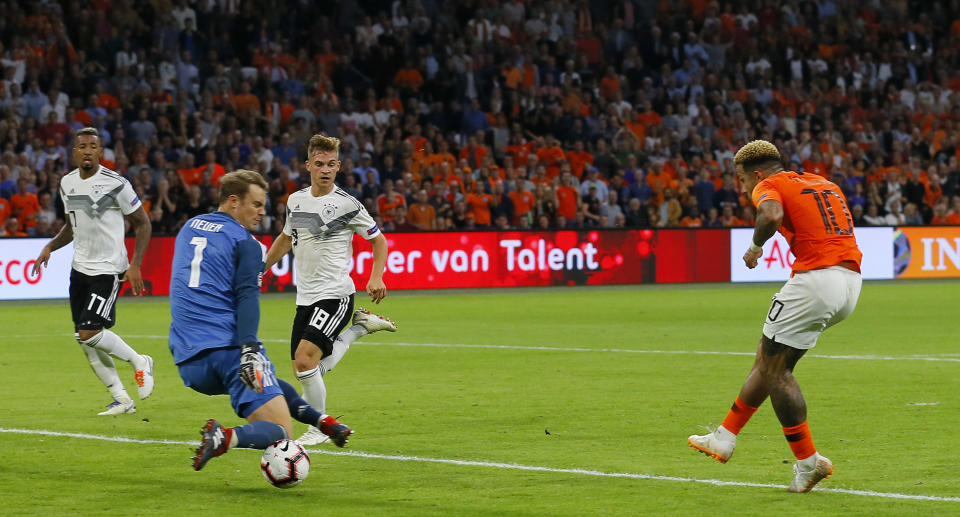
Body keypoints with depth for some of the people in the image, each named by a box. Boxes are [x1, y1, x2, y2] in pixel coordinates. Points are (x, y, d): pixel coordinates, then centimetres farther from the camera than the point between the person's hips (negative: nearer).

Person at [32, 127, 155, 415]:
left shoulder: (115, 184, -13)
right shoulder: (67, 183, 7)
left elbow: (143, 223, -6)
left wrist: (135, 265, -13)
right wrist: (50, 247, 4)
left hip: (108, 269, -7)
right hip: (80, 269, 7)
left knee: (90, 332, -18)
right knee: (86, 342, 5)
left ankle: (139, 363, 6)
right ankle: (122, 400, 15)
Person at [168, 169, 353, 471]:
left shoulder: (188, 229, 22)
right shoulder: (245, 242, 1)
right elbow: (247, 298, -13)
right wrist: (249, 349, -24)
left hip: (188, 364, 7)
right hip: (229, 351, -7)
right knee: (280, 432, -10)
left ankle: (321, 420, 19)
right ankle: (226, 437, -35)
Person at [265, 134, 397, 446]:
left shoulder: (346, 204, -9)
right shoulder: (295, 201, 8)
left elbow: (378, 239, 1)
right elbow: (286, 239, 26)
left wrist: (376, 277, -12)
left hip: (335, 295, -7)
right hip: (306, 297, 7)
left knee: (305, 358, -20)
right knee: (304, 369, 6)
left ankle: (319, 429, -4)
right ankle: (359, 328, 25)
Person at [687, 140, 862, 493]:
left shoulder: (768, 186, -1)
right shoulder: (823, 184, 24)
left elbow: (772, 214, -23)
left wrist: (755, 247, -7)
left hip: (816, 279, -9)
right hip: (850, 282, 9)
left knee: (773, 368, 3)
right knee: (769, 360, 19)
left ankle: (808, 461, 2)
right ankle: (724, 440, 27)